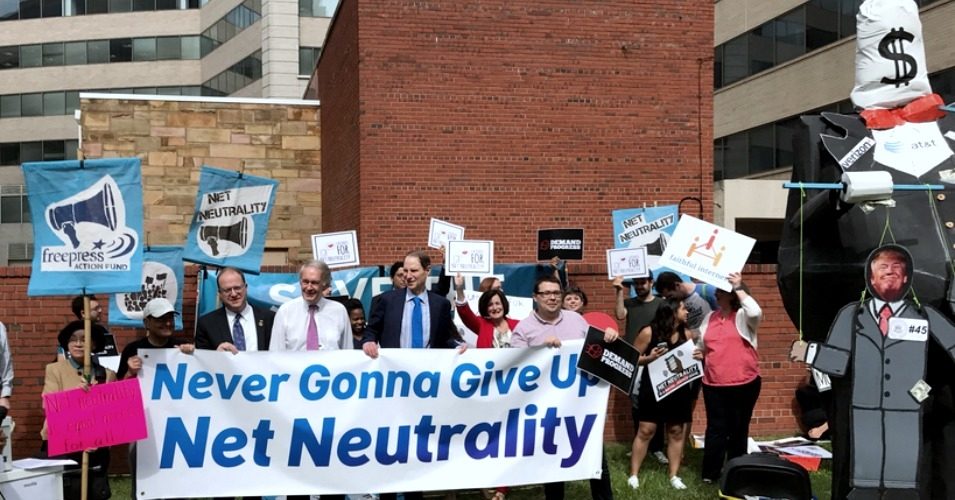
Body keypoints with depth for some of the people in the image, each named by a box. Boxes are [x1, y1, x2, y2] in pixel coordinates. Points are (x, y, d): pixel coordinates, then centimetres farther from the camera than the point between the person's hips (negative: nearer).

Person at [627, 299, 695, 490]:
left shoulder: (687, 334, 4)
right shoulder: (649, 332, -10)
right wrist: (649, 358, -22)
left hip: (678, 389, 4)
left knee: (676, 431, 7)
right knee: (646, 430, -3)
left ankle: (674, 475, 17)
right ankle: (634, 474, 6)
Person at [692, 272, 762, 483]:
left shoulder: (743, 316, -3)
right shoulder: (709, 318, 12)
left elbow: (756, 312, -28)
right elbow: (703, 347, 23)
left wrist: (739, 288, -22)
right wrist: (698, 353, 0)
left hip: (744, 383, -3)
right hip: (713, 384, 3)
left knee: (738, 429, 8)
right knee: (715, 428, 4)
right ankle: (710, 473, 10)